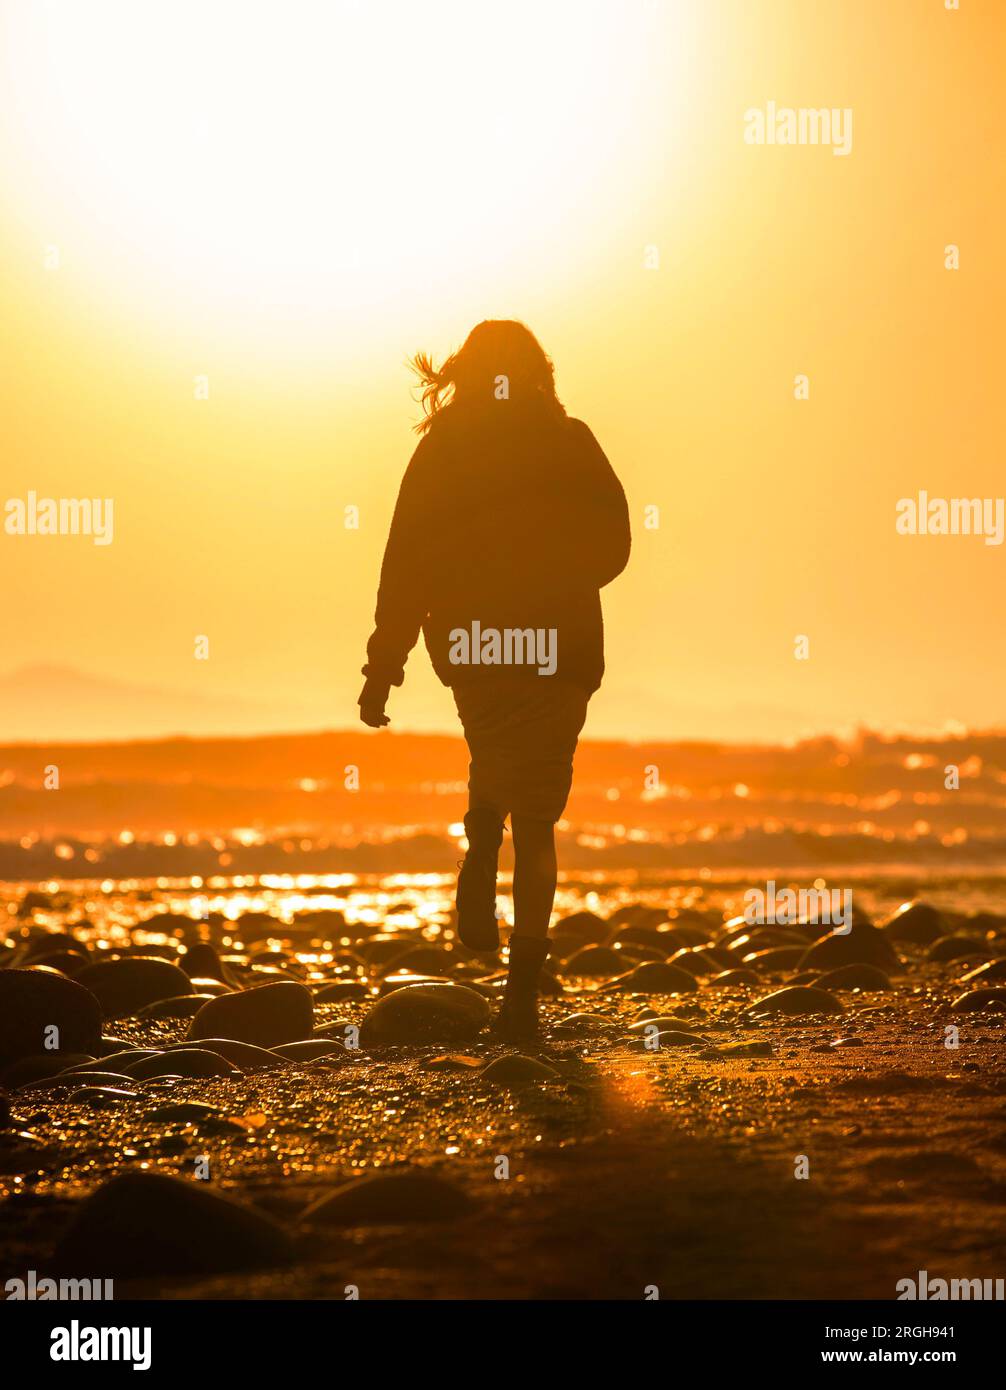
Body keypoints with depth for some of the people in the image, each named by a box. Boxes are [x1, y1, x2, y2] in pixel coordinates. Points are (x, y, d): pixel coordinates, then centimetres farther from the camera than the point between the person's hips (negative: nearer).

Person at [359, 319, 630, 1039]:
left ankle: (479, 883, 4)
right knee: (536, 812, 4)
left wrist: (384, 667, 1)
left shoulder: (440, 448, 2)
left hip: (469, 647, 1)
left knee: (496, 763, 30)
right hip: (556, 647, -1)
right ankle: (522, 992, -4)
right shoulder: (569, 443, 0)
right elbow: (613, 545, 1)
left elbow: (405, 563, -1)